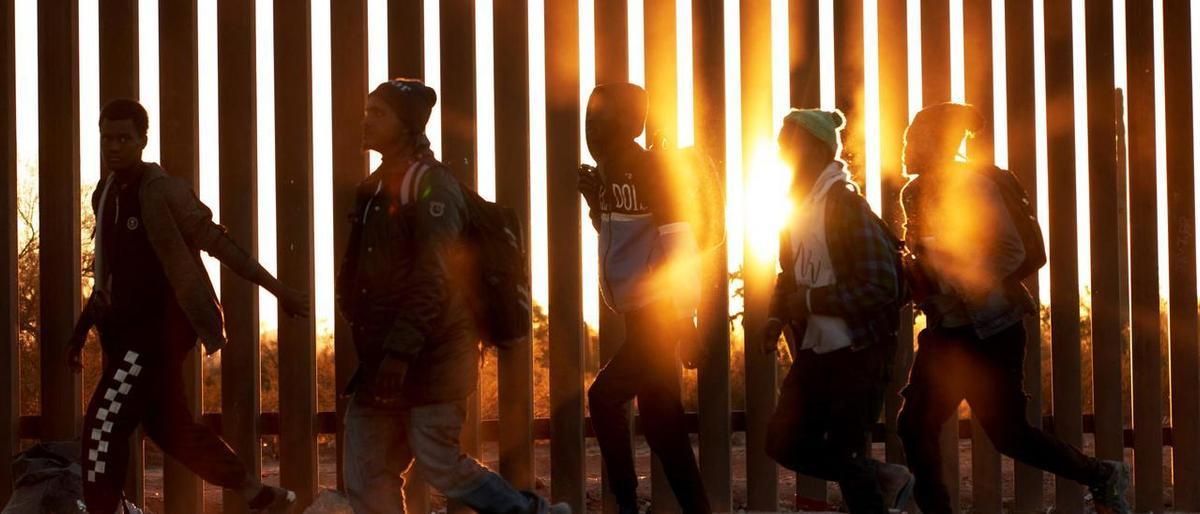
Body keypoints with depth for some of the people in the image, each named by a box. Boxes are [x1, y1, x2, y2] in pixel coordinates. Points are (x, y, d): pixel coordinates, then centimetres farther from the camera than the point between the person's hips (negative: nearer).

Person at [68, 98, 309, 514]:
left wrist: (277, 290, -18)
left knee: (105, 422, -14)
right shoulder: (106, 194, 11)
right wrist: (82, 331, 19)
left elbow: (218, 243, -17)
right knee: (168, 426, 17)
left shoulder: (163, 191, -15)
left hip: (161, 327, -9)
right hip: (131, 326, 9)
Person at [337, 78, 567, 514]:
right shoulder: (376, 187, 17)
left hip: (429, 358, -9)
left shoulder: (431, 185, -11)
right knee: (368, 479, 4)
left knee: (439, 464, -9)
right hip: (384, 359, 9)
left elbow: (433, 277, -19)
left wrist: (400, 351, -24)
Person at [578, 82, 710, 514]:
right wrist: (595, 202, 6)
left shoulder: (649, 169, -13)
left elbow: (680, 247, -17)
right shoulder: (612, 172, 11)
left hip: (659, 315, -9)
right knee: (660, 420, 8)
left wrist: (686, 322, -20)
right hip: (641, 315, 9)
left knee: (605, 397, -13)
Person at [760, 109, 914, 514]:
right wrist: (777, 317, 1)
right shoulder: (799, 207, 7)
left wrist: (811, 301, -20)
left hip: (860, 350, -8)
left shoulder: (846, 206, -17)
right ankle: (884, 481, 22)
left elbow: (882, 286, -22)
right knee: (785, 442, 5)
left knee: (846, 453, -4)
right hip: (816, 351, 8)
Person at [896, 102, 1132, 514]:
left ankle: (1103, 477, 21)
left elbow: (1012, 252, -18)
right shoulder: (915, 194, 9)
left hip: (989, 329, -8)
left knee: (1007, 433, 0)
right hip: (946, 332, 8)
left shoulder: (971, 184, -14)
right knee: (916, 426, -2)